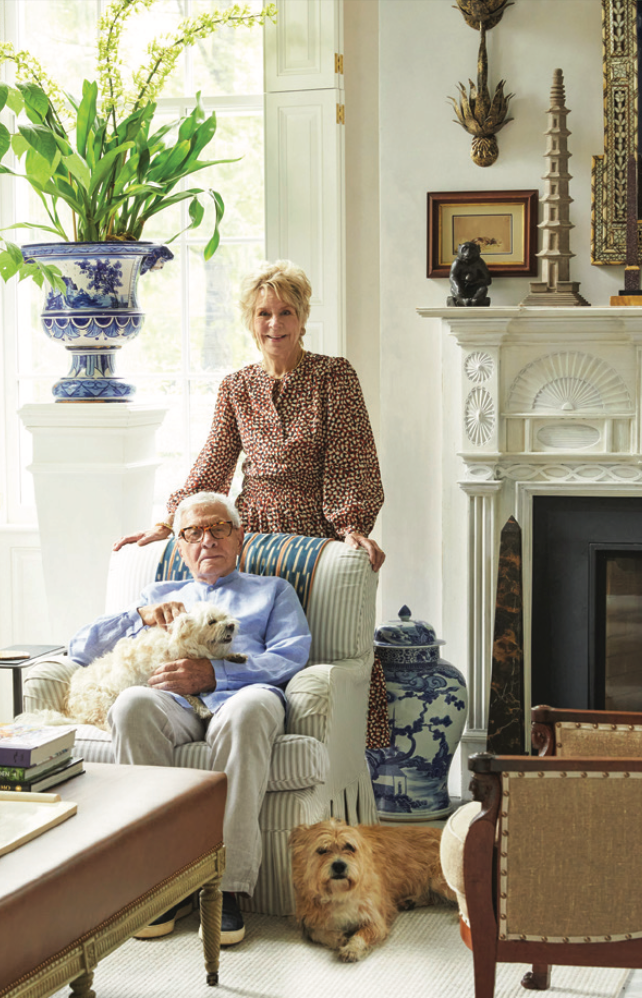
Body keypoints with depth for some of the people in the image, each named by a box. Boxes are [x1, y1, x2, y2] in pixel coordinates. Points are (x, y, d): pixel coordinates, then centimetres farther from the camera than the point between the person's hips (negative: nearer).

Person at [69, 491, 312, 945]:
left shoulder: (272, 591, 30)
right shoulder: (159, 596, 37)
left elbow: (290, 657, 9)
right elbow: (82, 648, 26)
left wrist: (214, 672, -7)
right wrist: (141, 616, 8)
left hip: (239, 695, -2)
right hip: (173, 705, 2)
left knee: (247, 709, -41)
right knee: (133, 704, -36)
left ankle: (227, 886, -39)